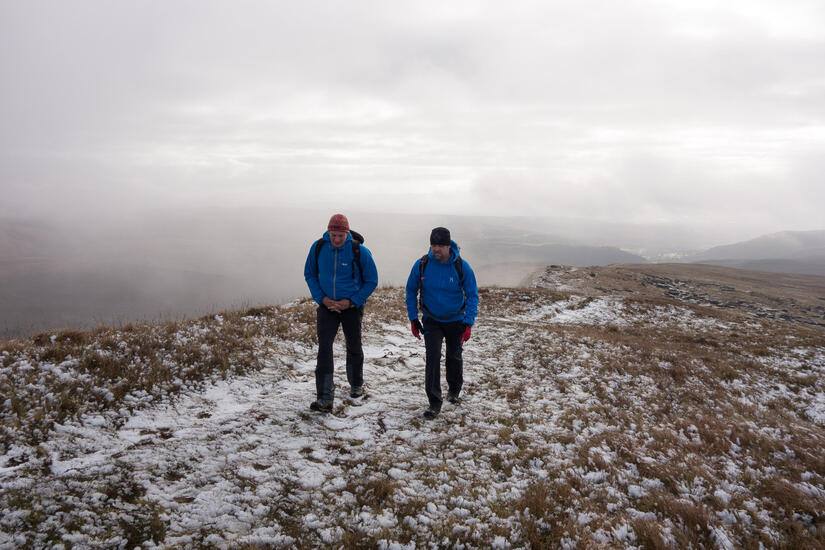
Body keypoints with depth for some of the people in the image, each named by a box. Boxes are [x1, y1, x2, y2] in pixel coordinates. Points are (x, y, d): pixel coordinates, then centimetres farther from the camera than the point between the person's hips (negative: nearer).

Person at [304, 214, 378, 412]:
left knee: (353, 347, 14)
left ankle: (356, 385, 39)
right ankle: (324, 399, -9)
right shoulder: (318, 247, -8)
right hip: (327, 306, 1)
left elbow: (371, 281, -6)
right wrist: (321, 298, -8)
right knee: (324, 348, -11)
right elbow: (309, 274, 6)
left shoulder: (359, 251, -15)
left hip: (351, 307, -1)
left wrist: (351, 301, -14)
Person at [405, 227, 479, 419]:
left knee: (454, 357, 13)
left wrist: (469, 323, -16)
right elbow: (411, 291, 0)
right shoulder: (422, 265, -13)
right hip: (431, 320, 0)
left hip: (455, 321, 0)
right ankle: (434, 402, -5)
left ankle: (454, 389, 41)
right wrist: (413, 319, -2)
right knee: (432, 357, -12)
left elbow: (472, 295, -9)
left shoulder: (462, 266, -16)